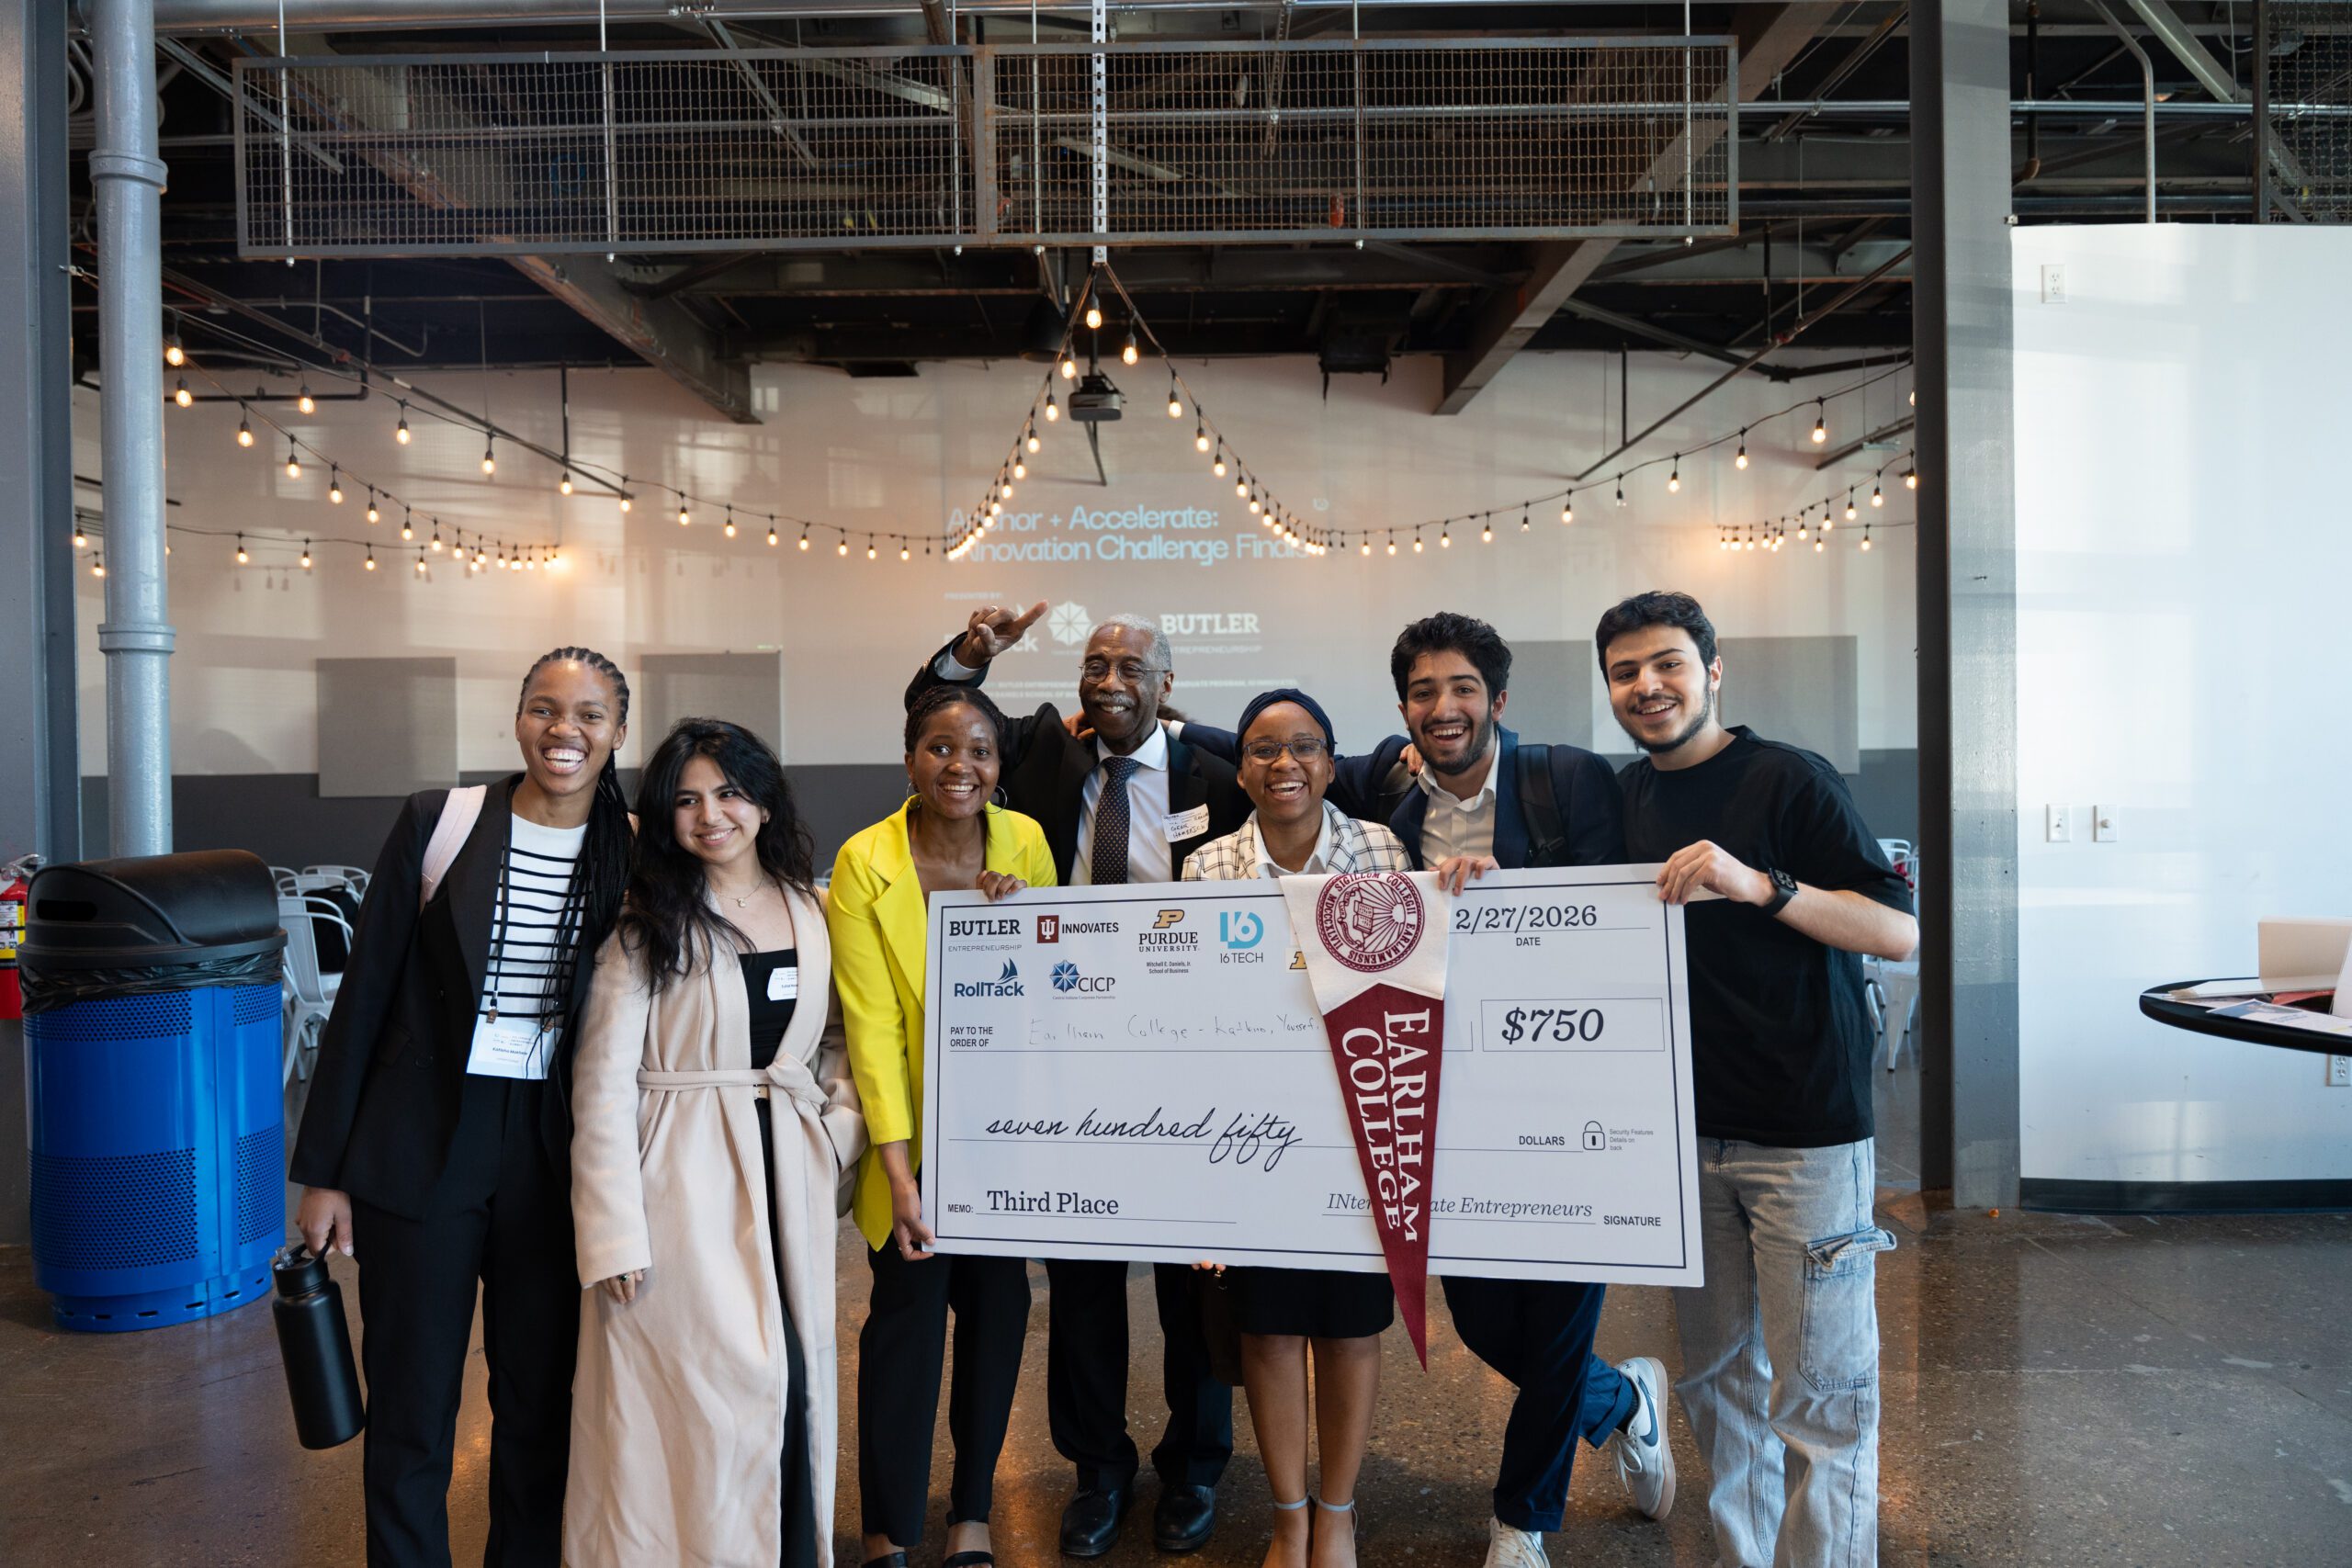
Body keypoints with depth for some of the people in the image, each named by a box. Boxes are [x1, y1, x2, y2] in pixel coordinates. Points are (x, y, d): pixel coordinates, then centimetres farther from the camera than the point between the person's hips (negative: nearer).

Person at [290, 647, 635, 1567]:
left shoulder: (635, 851, -2)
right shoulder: (439, 823, -6)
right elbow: (365, 994, -1)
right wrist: (323, 1170, -1)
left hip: (557, 1155, 2)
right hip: (421, 1147, -1)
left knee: (541, 1404, 14)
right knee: (410, 1410, 11)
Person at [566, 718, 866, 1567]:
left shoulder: (815, 913, 7)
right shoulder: (647, 923, -4)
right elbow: (603, 1083, -7)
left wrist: (839, 1131, -2)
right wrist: (615, 1234, -13)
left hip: (788, 1178, 4)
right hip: (683, 1180, -4)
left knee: (795, 1381, 10)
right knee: (704, 1389, -3)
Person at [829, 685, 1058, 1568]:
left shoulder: (1024, 842, -4)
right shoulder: (865, 864, -14)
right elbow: (872, 1026, -17)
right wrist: (899, 1171, -20)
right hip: (912, 1132, -3)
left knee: (998, 1303, 8)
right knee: (909, 1313, -1)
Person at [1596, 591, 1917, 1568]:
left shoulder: (1788, 779, -9)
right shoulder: (1625, 795, 8)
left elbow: (1900, 931, -13)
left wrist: (1758, 885, -27)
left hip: (1806, 1132, -5)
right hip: (1686, 1130, 5)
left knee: (1816, 1396, 2)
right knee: (1717, 1376, 15)